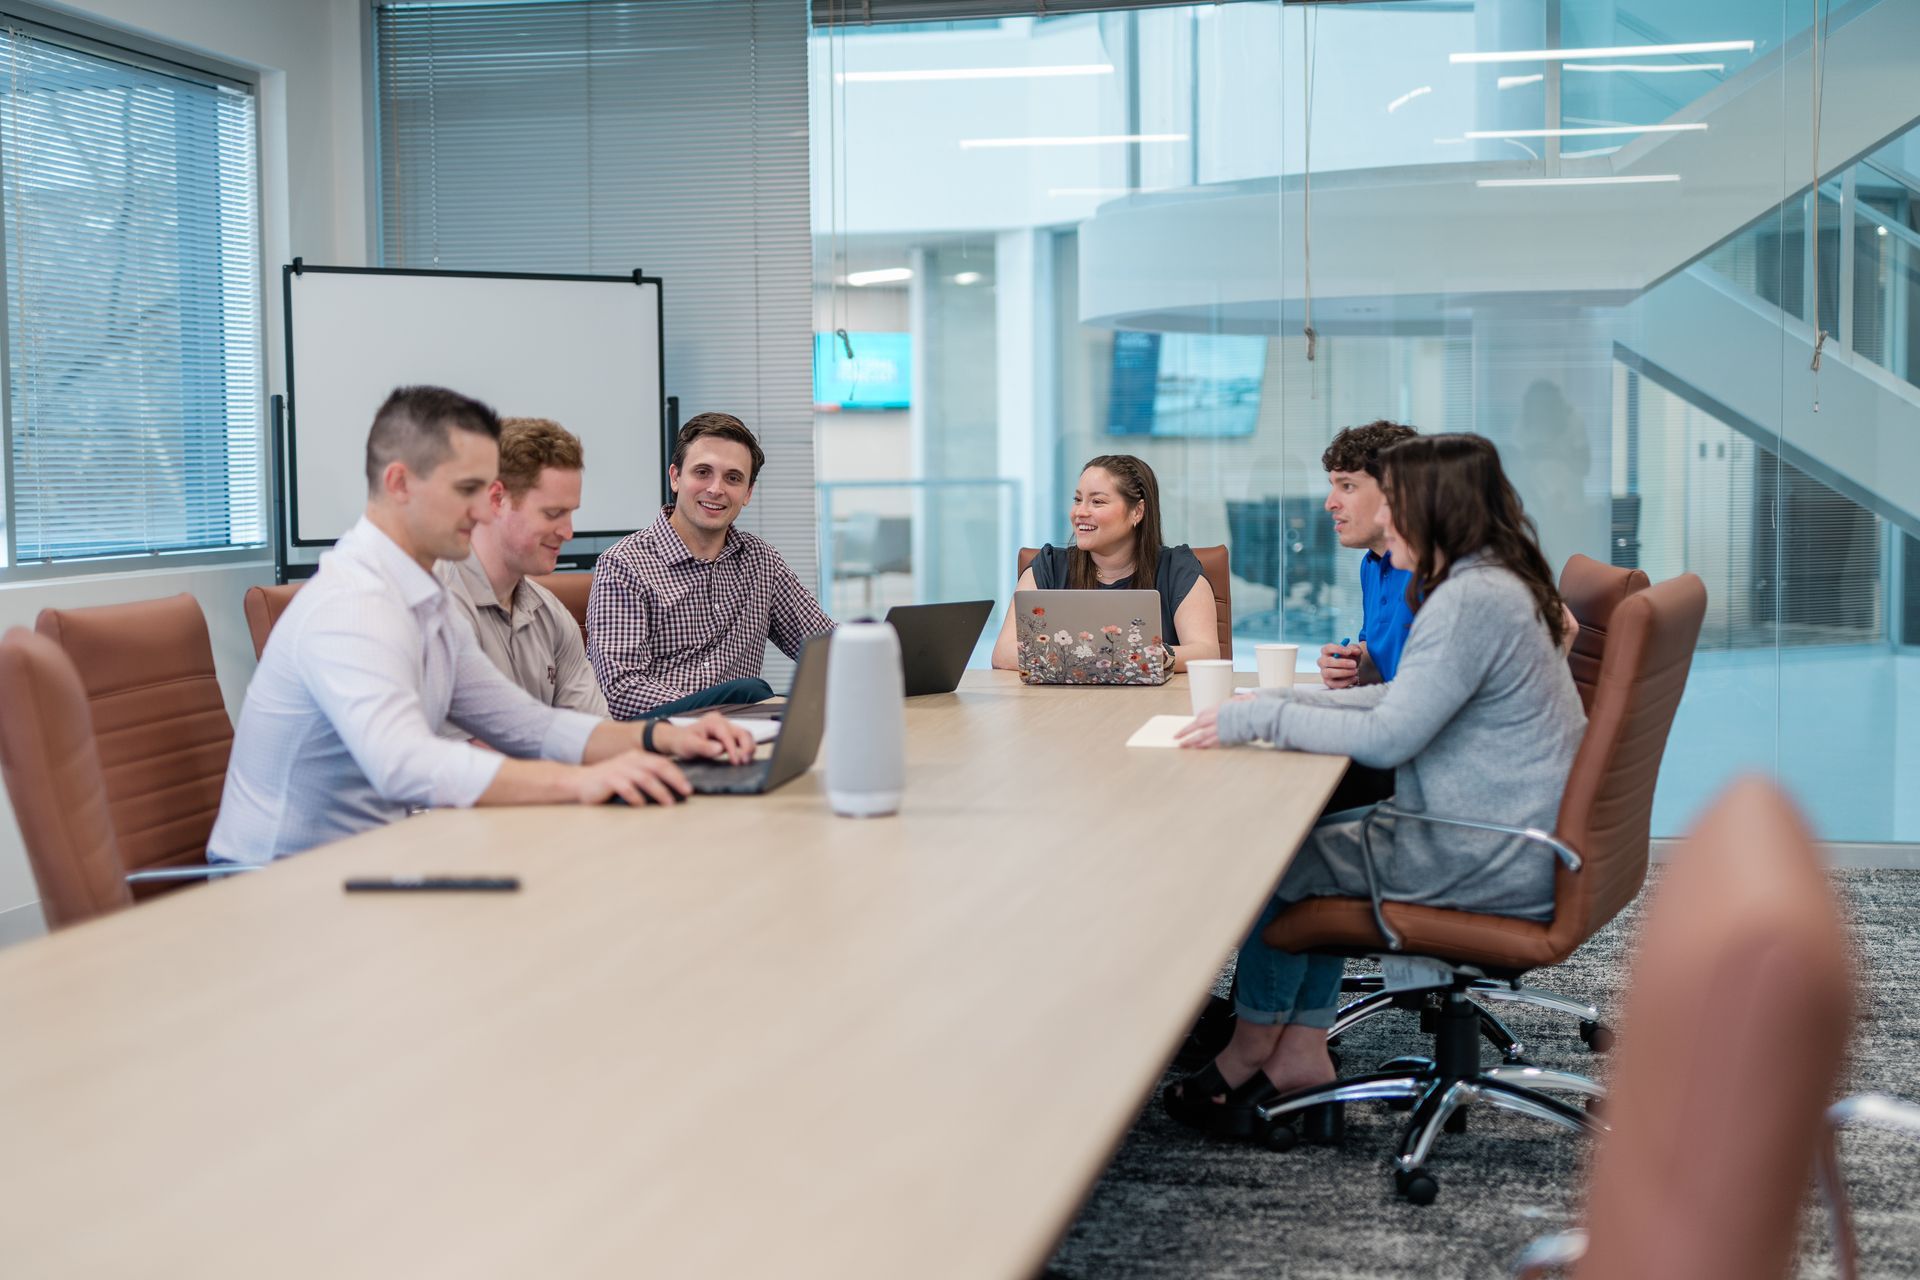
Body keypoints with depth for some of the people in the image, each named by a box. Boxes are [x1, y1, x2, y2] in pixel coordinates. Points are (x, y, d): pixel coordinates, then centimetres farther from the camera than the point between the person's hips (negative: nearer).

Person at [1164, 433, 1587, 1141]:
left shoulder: (1473, 599, -22)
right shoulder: (1490, 584, 12)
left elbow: (1387, 736, -25)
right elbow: (1406, 700, 16)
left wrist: (1261, 719, -16)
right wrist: (1283, 698, 9)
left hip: (1496, 866, -10)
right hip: (1514, 841, 10)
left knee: (1280, 858, 0)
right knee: (1311, 831, 14)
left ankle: (1252, 1046, 21)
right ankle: (1301, 1052, 13)